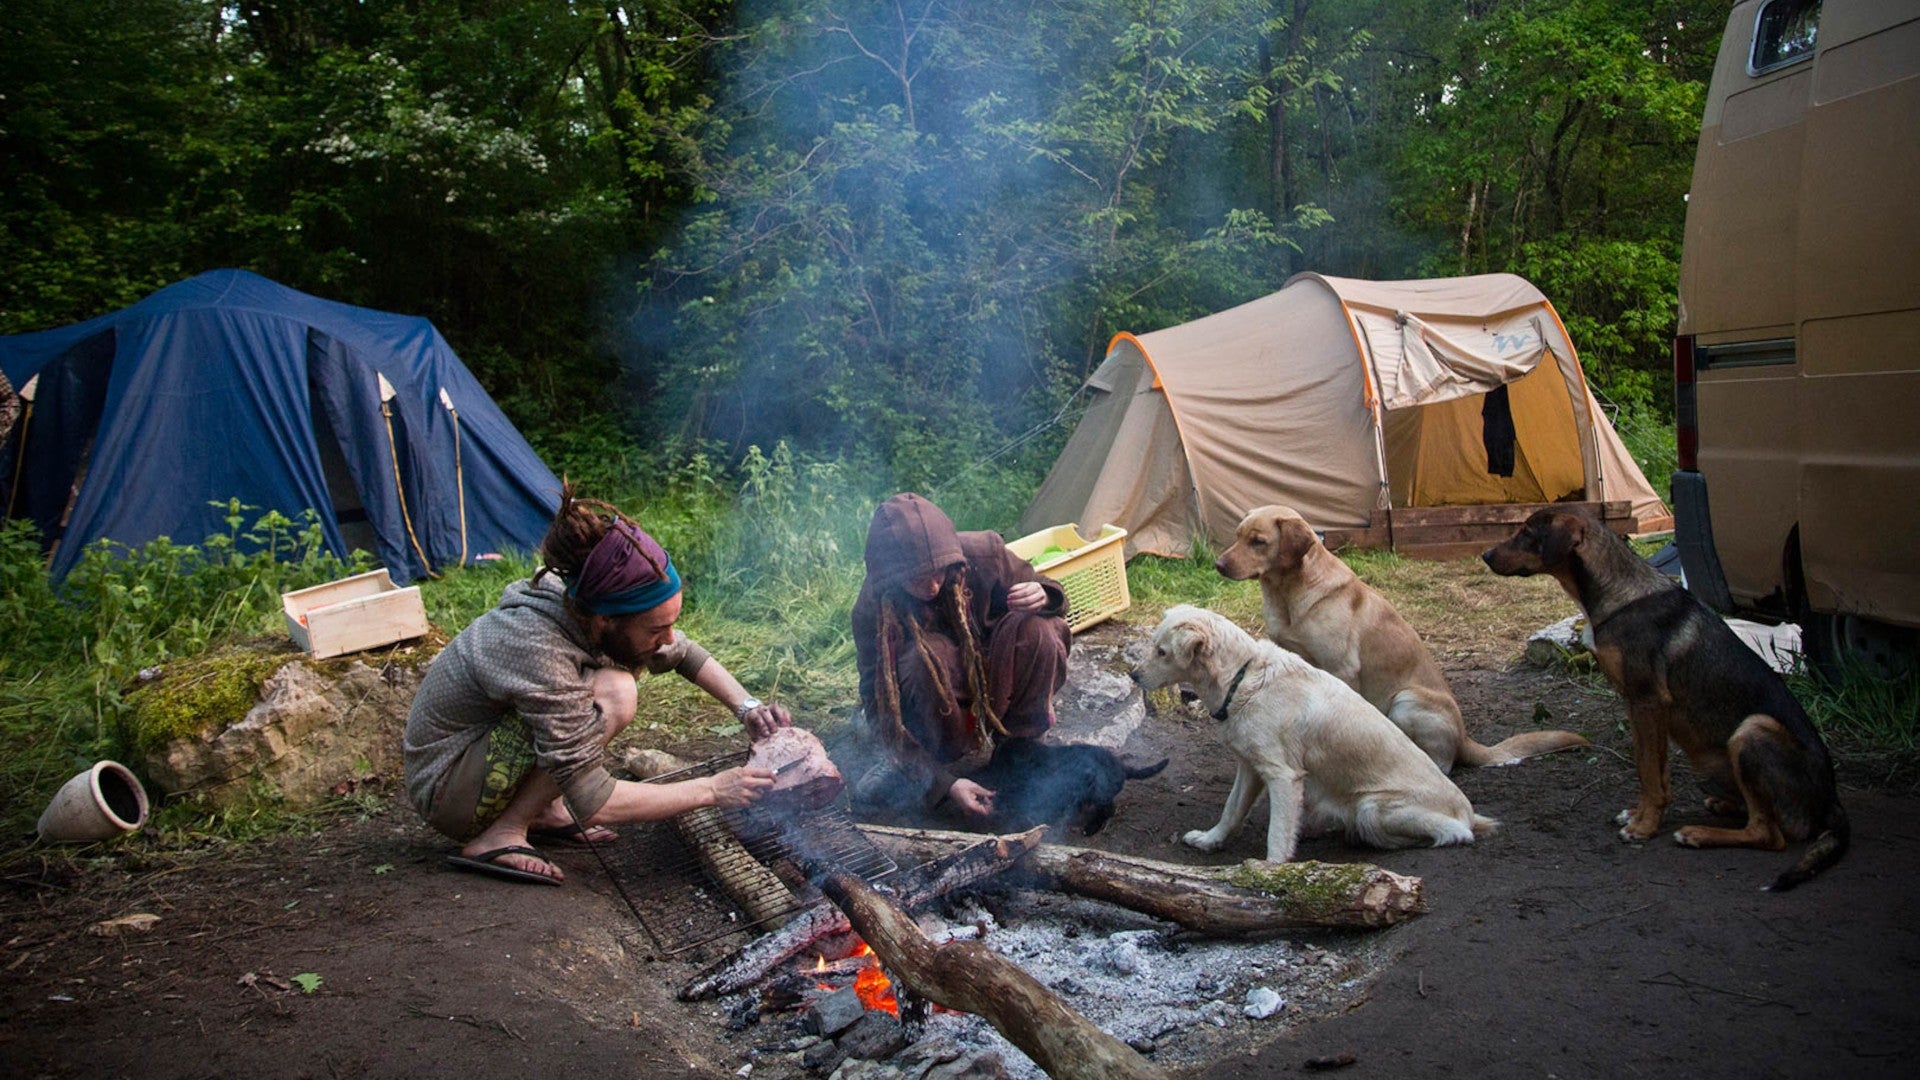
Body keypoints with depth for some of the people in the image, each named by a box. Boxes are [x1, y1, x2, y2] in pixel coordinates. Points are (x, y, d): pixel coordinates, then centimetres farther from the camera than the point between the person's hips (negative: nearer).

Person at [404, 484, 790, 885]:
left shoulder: (591, 610, -11)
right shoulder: (539, 651, -34)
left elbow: (683, 653, 8)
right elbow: (593, 804, -30)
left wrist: (747, 706, -6)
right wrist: (711, 790, -25)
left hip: (486, 740, 9)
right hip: (444, 789, -9)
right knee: (612, 694, -27)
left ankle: (543, 809, 3)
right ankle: (500, 836, -14)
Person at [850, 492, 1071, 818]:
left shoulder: (982, 554, -20)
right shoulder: (872, 610, -24)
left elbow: (1041, 588, -2)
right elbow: (882, 712, -23)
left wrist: (1042, 596, -29)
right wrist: (945, 783, -32)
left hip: (994, 683, 2)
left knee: (1036, 628, -29)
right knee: (922, 660, -36)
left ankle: (1020, 742, -11)